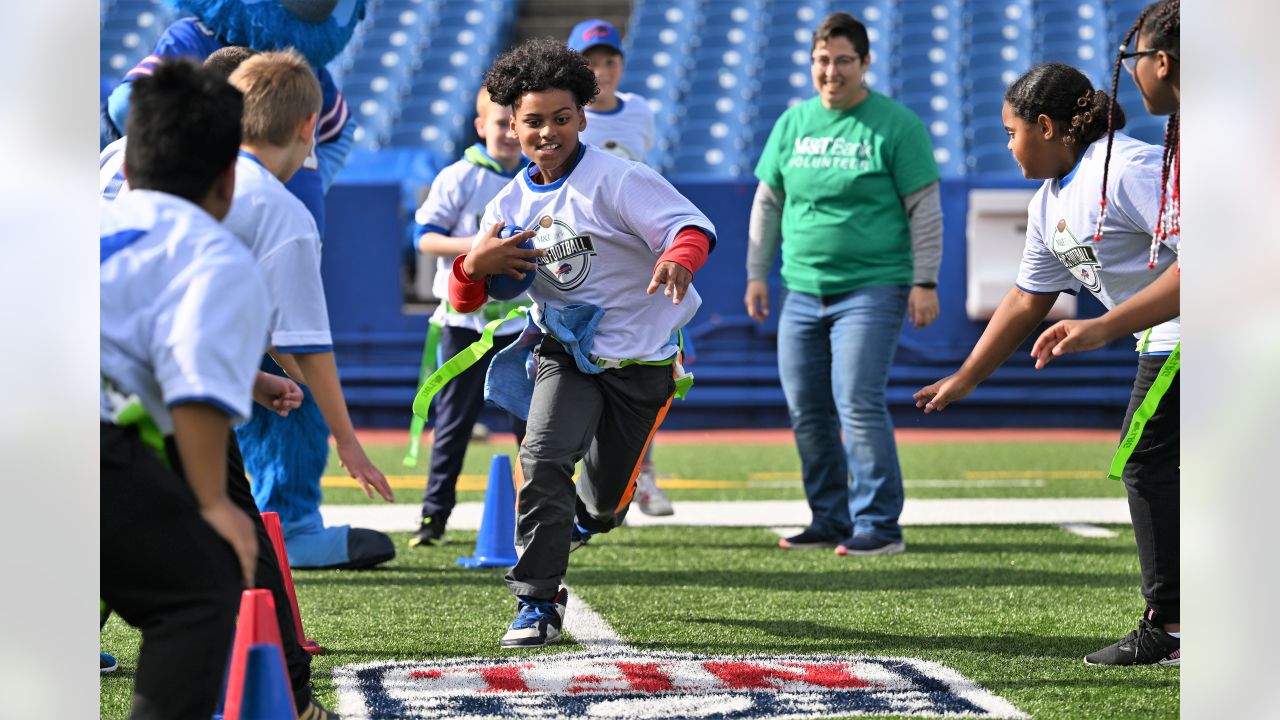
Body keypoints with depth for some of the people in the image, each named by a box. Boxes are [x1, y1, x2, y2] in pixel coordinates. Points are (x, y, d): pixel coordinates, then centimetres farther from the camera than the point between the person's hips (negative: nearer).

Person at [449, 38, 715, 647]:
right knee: (543, 459, -23)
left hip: (641, 361, -3)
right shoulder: (510, 205, 1)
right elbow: (465, 299, 7)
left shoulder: (618, 180, -16)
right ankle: (537, 605, -15)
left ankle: (582, 515, 50)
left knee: (605, 502, 9)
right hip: (565, 355, 3)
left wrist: (678, 260, -48)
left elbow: (693, 227, -25)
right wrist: (476, 264, -17)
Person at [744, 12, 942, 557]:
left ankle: (880, 525, -9)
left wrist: (924, 281, -9)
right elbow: (768, 202, 17)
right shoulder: (793, 123, 11)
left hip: (871, 290, -6)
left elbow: (924, 207, -4)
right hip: (802, 292, 6)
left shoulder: (896, 125, -4)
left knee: (857, 402, -15)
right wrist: (757, 273, 12)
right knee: (806, 410, 6)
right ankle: (830, 520, 17)